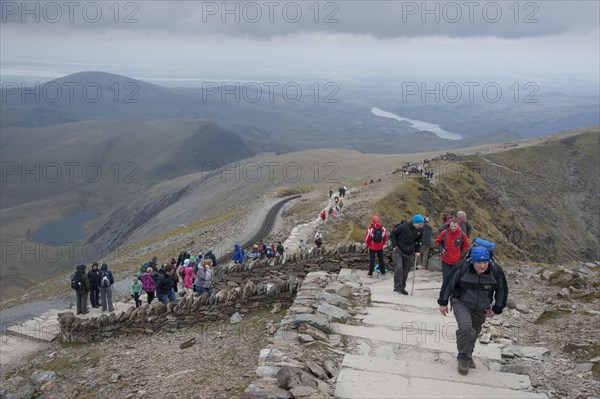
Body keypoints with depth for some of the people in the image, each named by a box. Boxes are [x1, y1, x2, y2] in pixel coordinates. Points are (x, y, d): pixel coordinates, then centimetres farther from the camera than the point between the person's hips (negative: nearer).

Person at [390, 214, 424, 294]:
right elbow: (393, 233, -6)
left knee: (405, 271, 8)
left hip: (409, 254, 5)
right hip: (398, 251, -5)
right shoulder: (404, 226, -17)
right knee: (399, 267, -21)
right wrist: (395, 245, -10)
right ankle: (397, 287, -15)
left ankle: (402, 288, 23)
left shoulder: (420, 230, 0)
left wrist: (417, 251, 7)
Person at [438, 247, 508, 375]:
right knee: (465, 328, -24)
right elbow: (448, 284, -10)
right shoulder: (462, 267, -23)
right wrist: (443, 303, -4)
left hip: (481, 309, 3)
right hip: (461, 303, -3)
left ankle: (468, 356, 41)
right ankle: (463, 358, -5)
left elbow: (502, 291, 2)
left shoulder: (496, 271, -15)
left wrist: (496, 309, 5)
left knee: (474, 332, 16)